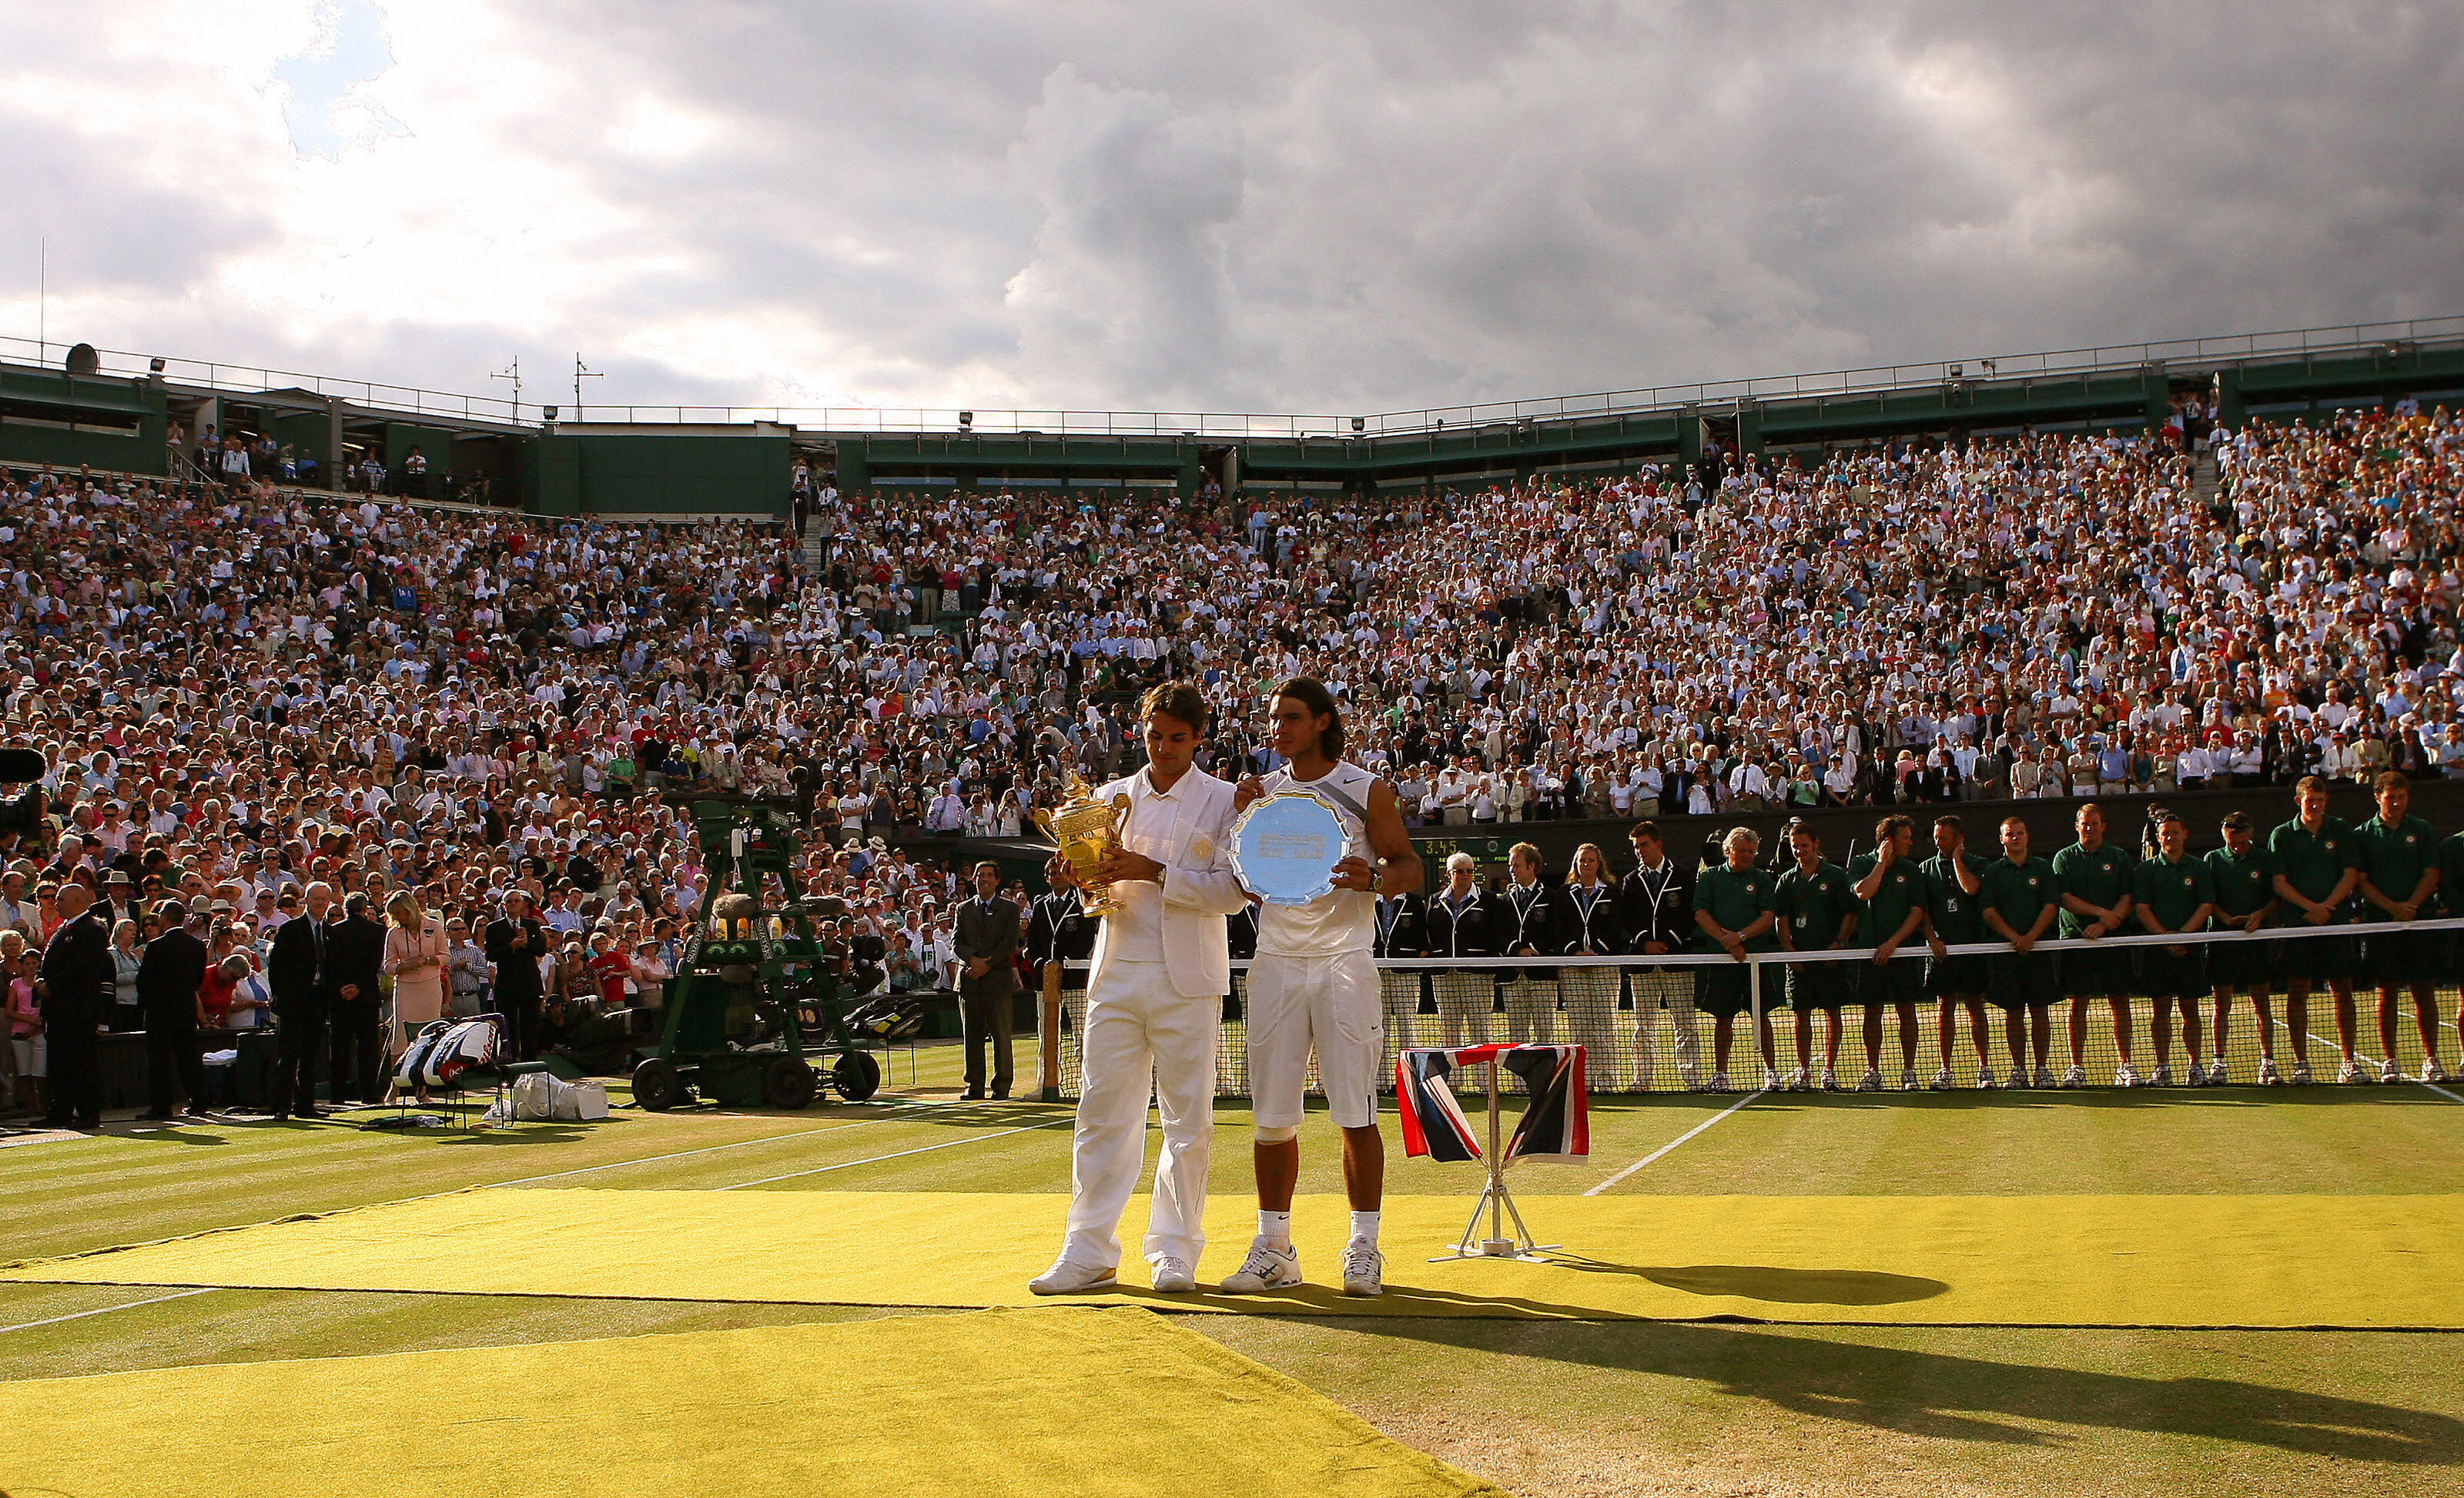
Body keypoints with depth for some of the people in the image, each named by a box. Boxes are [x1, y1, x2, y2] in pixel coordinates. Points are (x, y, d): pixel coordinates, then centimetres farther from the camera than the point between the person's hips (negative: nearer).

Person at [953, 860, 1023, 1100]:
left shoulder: (1009, 909, 7)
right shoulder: (964, 909, 15)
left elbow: (1010, 944, -3)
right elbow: (956, 943, 6)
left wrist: (987, 965, -12)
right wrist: (973, 959, -13)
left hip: (998, 978, -3)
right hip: (969, 980, 3)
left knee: (1001, 1034, -3)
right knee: (971, 1034, 3)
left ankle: (1001, 1087, 2)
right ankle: (975, 1086, 8)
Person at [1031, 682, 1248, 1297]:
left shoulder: (1223, 802, 4)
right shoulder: (1113, 797, 15)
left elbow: (1232, 889, -6)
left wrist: (1155, 872, -15)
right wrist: (1088, 876, -9)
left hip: (1188, 981, -3)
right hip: (1117, 975, 3)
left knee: (1189, 1118, 1)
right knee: (1102, 1111, 1)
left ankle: (1175, 1250, 9)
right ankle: (1089, 1252, 5)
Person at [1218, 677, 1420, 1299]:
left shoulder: (1366, 790, 1)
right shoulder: (1261, 790, 12)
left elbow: (1409, 868, 1)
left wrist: (1373, 878, -20)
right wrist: (1245, 822, -4)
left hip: (1344, 961, -4)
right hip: (1276, 962, 4)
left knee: (1356, 1112, -4)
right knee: (1272, 1114, 5)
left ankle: (1364, 1248, 4)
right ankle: (1274, 1248, 13)